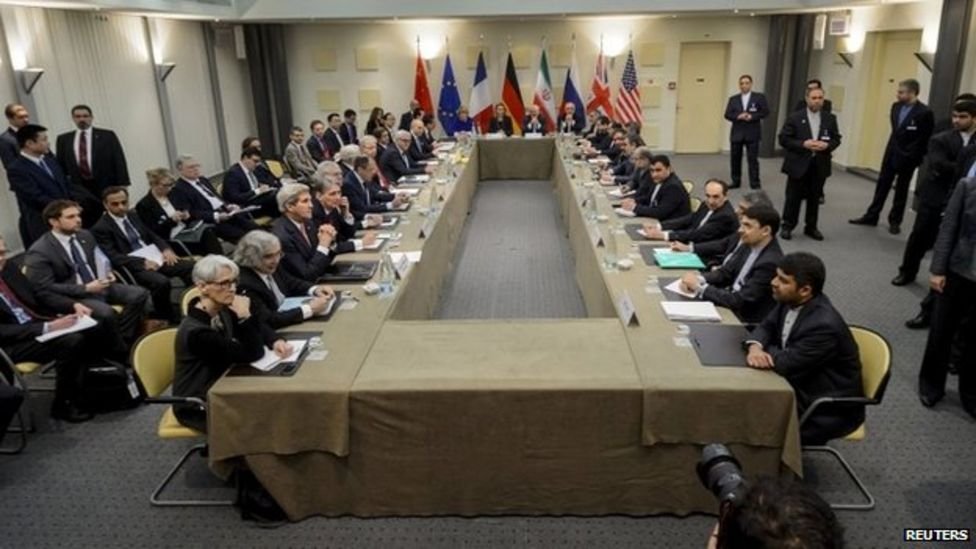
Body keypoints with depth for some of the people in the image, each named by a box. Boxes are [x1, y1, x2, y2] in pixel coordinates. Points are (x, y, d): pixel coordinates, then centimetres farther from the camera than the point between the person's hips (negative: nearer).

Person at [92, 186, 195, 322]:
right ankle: (167, 317, -11)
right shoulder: (101, 228, -6)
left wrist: (166, 249, -2)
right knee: (161, 282, -35)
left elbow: (152, 236, 20)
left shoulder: (132, 216, 16)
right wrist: (143, 262, -24)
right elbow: (114, 257, -15)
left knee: (191, 266, -14)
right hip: (134, 267, -7)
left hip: (154, 258, 7)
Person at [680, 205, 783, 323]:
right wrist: (699, 279, -13)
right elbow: (725, 273, 7)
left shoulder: (770, 263, -25)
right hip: (732, 306, 7)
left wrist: (700, 287, -23)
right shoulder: (750, 245, -1)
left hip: (747, 320, -7)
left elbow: (739, 301, -26)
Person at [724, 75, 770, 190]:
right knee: (735, 159, 7)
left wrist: (752, 117, -16)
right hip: (737, 133, 3)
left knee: (753, 159, -1)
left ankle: (755, 183, 4)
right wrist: (738, 116, -16)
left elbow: (765, 112, -3)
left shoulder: (759, 97, 3)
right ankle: (736, 182, 18)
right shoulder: (733, 99, 9)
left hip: (752, 134, -2)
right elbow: (727, 115, 1)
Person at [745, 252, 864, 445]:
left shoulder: (824, 325, -32)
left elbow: (784, 364, -30)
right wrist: (755, 347, -20)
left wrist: (764, 349, -10)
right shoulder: (791, 301, -6)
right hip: (802, 387, 8)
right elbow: (766, 326, 3)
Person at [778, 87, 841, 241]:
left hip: (820, 165, 3)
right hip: (798, 164, -3)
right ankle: (787, 226, 14)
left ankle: (811, 227, 21)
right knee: (793, 197, 3)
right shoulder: (794, 117, -4)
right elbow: (783, 139, -7)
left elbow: (836, 139, 10)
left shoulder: (830, 119, 6)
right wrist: (803, 144, -19)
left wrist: (827, 145, -13)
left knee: (814, 198, 10)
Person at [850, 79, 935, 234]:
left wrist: (913, 156, -10)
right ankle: (871, 216, 18)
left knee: (901, 190, 7)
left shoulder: (924, 113, -17)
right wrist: (893, 147, 12)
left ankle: (895, 221, 18)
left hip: (907, 158, -5)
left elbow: (927, 139, -11)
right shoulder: (896, 106, 1)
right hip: (891, 153, 5)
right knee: (882, 185, 10)